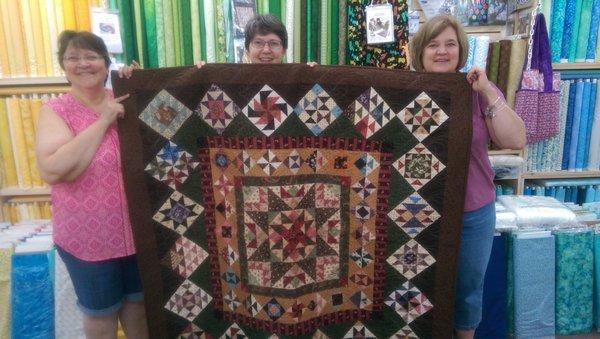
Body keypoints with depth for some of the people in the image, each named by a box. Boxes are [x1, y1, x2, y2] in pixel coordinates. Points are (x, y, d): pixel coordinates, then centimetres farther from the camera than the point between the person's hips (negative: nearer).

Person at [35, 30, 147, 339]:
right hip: (87, 235, -2)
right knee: (101, 311, 19)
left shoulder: (127, 102, 1)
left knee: (138, 301, 21)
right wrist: (103, 122, -22)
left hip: (136, 228, 3)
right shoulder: (55, 110, -9)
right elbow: (52, 171, -23)